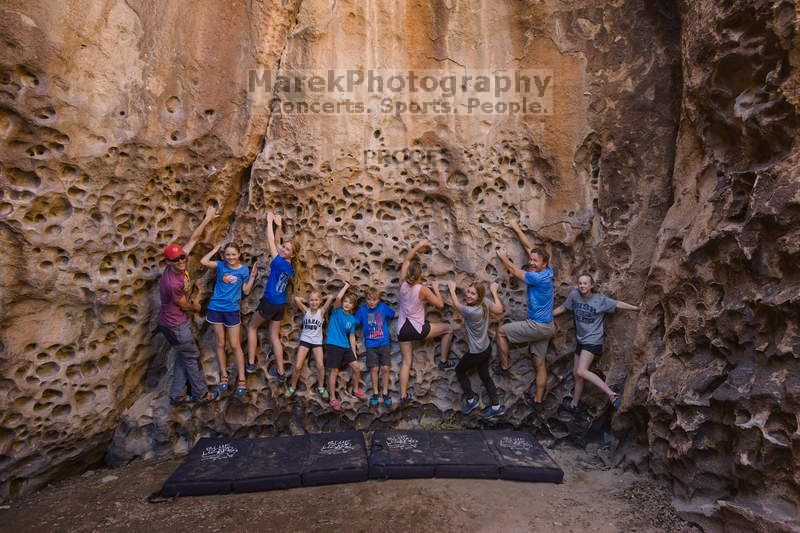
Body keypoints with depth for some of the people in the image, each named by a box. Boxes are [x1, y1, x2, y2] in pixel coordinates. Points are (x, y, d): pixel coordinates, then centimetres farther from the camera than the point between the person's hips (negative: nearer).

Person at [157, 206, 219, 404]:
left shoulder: (180, 262, -11)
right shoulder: (172, 283, -32)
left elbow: (193, 239, -2)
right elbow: (184, 305, -14)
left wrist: (207, 219, 1)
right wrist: (196, 307, 8)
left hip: (178, 321, 9)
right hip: (174, 324, -9)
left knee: (183, 357, 17)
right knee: (192, 356, 5)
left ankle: (177, 395, 27)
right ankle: (201, 393, 20)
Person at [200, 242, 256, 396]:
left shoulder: (243, 270, -3)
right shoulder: (221, 265, -1)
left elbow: (246, 291, 0)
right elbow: (203, 262, -16)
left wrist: (253, 275, -8)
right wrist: (216, 248, -6)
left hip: (232, 310, -1)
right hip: (216, 308, 1)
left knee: (235, 345, 2)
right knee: (220, 343, 11)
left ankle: (241, 379, 9)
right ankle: (224, 375, 24)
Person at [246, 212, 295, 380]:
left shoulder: (280, 262, -16)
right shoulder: (290, 267, 5)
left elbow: (271, 242, -8)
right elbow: (276, 244, 16)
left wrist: (270, 222, 2)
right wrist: (278, 226, 18)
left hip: (270, 302, -7)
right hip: (281, 304, 7)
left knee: (252, 327, 15)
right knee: (274, 336, 13)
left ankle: (251, 363, 16)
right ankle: (280, 371, 14)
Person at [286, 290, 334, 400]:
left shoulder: (322, 311, -4)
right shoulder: (306, 310, -1)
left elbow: (330, 298, -15)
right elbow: (296, 298, -13)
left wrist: (321, 299, 1)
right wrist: (306, 301, 0)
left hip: (317, 341, 0)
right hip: (305, 340, 1)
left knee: (320, 366, -11)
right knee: (298, 366, -6)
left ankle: (321, 388, 11)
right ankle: (292, 387, 16)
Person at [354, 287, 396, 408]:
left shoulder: (383, 306, -5)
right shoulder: (362, 309, -4)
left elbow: (395, 315, 4)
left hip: (384, 343, 0)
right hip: (371, 344, 0)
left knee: (385, 368, 0)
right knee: (374, 368, 1)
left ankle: (385, 393, 15)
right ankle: (375, 393, 18)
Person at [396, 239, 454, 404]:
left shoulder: (403, 283, -5)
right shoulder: (422, 289, -17)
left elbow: (406, 259, 9)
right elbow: (440, 305, -7)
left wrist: (418, 245, 12)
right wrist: (436, 289, 6)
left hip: (402, 329, 5)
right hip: (417, 329, -5)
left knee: (406, 361, 13)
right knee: (448, 329, 13)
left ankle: (403, 395, 14)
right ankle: (443, 361, 21)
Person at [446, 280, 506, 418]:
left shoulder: (471, 311, -33)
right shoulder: (485, 304, -13)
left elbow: (456, 305, -13)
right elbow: (499, 310, 7)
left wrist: (452, 289, 3)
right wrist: (494, 291, 15)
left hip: (476, 353, -7)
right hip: (487, 348, 7)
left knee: (459, 371, 19)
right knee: (485, 375, 22)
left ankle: (471, 399, 26)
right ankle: (496, 406, 29)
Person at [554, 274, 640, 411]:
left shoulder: (600, 299, -9)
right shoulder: (574, 295, -2)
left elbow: (617, 304, 0)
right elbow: (562, 308, 8)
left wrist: (636, 308, -3)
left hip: (593, 341, -5)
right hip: (581, 340, 5)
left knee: (581, 371, -22)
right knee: (576, 373, 12)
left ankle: (611, 394, -15)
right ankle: (574, 404, 27)